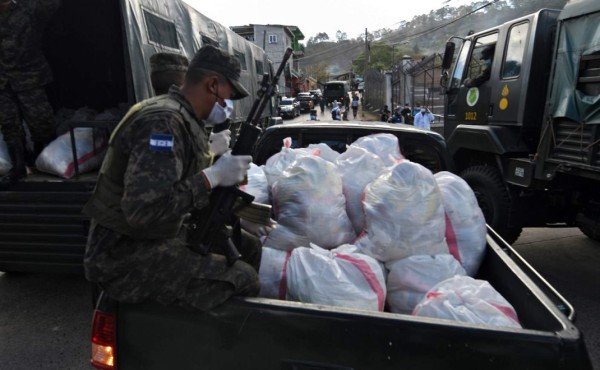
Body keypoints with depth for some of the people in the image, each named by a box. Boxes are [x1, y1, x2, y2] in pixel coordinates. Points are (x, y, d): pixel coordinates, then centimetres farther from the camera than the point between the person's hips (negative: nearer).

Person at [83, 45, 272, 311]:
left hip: (168, 233, 9)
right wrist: (214, 176, -27)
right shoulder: (164, 122, -23)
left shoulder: (189, 120, 7)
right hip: (125, 254, -9)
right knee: (241, 279, -17)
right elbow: (142, 209, -33)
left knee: (248, 247, 10)